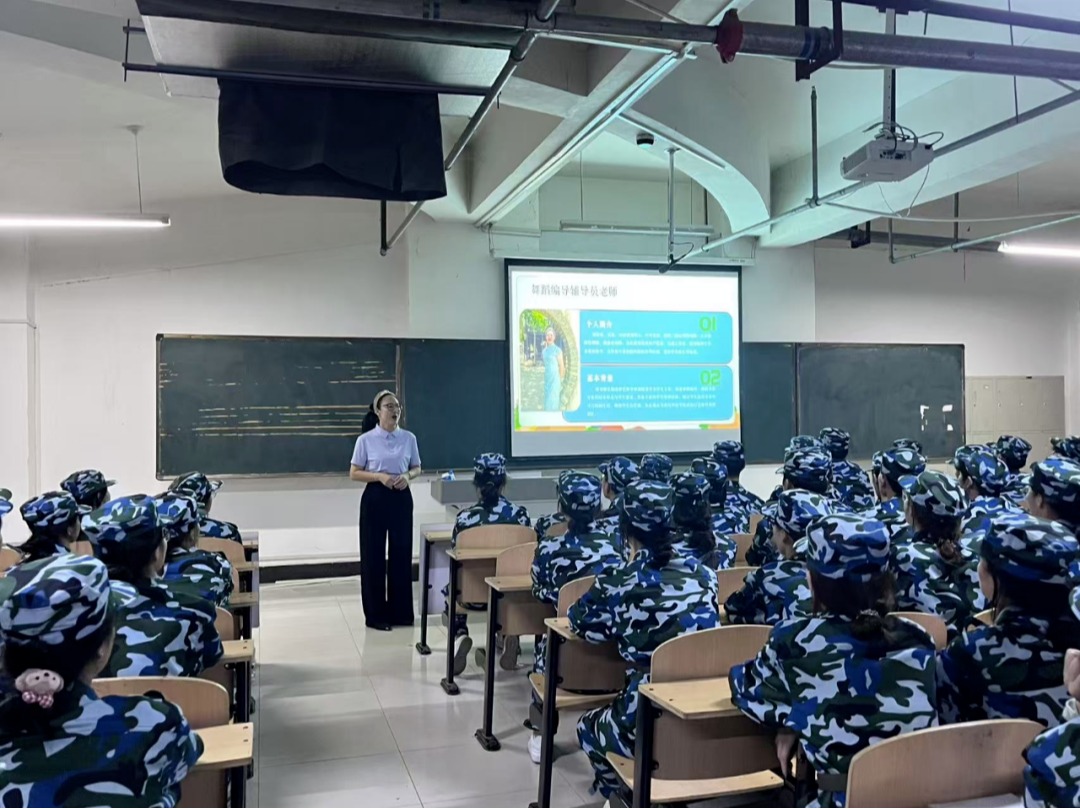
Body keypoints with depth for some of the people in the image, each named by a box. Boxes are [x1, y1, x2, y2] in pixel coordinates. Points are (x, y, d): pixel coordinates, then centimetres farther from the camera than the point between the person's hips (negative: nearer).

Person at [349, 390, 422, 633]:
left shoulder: (409, 438, 3)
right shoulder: (366, 440, -5)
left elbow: (417, 468, 12)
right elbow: (354, 474, -3)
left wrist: (407, 476, -10)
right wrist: (380, 476, -17)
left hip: (401, 498, 3)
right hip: (375, 499, -3)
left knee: (401, 553, 6)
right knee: (374, 555, 2)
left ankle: (401, 611, 19)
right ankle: (376, 614, 12)